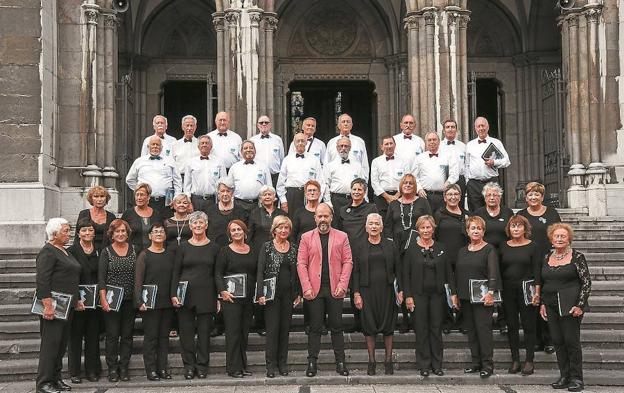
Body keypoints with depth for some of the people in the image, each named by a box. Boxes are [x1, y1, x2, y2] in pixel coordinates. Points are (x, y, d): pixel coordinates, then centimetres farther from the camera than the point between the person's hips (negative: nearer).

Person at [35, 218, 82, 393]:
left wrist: (76, 300, 23)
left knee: (62, 343, 12)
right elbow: (42, 281, -19)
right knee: (50, 343, -6)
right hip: (53, 306, -9)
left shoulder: (65, 252, 18)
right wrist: (48, 305, -24)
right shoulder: (48, 252, -11)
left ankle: (56, 378, 20)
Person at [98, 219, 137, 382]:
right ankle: (112, 368, 8)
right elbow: (101, 278, -4)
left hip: (130, 300, 3)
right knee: (112, 335, -1)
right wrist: (103, 300, -12)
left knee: (127, 335, 6)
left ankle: (124, 367, 14)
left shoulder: (134, 251, 7)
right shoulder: (106, 252, 0)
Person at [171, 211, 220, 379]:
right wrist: (174, 294, -4)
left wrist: (218, 297, 0)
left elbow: (217, 273, 6)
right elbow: (176, 272, 5)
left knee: (204, 332, 3)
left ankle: (202, 366, 14)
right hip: (185, 295, 0)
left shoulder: (214, 247, 6)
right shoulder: (183, 247, 6)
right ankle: (189, 365, 12)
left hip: (206, 295, 0)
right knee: (186, 332, 2)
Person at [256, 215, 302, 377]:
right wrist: (261, 294, -13)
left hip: (289, 294, 3)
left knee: (285, 328, 7)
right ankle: (271, 364, 4)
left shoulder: (294, 248, 9)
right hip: (272, 293, -3)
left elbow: (297, 271, 11)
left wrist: (298, 293, 6)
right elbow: (260, 271, -5)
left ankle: (282, 363, 15)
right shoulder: (267, 247, 0)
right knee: (272, 328, -3)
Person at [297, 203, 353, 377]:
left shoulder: (342, 237, 7)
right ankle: (312, 361, 9)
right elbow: (301, 264, 1)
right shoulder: (306, 237, 6)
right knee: (315, 327, 3)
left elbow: (347, 262, 3)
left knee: (337, 326, 5)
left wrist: (342, 285, -7)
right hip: (314, 290, 0)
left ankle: (340, 362, 10)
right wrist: (306, 287, -8)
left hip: (335, 289, 0)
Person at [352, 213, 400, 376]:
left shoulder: (390, 245, 7)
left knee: (388, 325, 3)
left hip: (386, 290, 1)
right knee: (369, 325, 1)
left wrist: (400, 290, -2)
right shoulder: (359, 246, 5)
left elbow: (398, 269, 7)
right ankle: (371, 362, 10)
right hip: (367, 290, -1)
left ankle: (388, 361, 13)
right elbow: (355, 271, 2)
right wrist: (356, 293, -5)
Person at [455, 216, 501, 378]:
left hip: (482, 297, -6)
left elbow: (493, 273, -11)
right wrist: (455, 295, 12)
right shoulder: (462, 251, 15)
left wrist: (490, 292, -22)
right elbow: (457, 274, 17)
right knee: (471, 330, 8)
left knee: (483, 328, -7)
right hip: (465, 297, 6)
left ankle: (487, 364, -2)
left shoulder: (489, 249, -2)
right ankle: (475, 362, 15)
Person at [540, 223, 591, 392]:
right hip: (551, 306, 5)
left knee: (571, 340, -3)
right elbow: (542, 282, 18)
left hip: (570, 305, -5)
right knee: (557, 341, 6)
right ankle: (564, 376, 15)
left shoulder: (577, 257, -4)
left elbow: (587, 282, -5)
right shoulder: (547, 257, 11)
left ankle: (576, 378, 7)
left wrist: (580, 305, -12)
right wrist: (542, 303, 11)